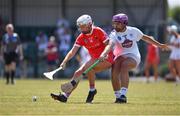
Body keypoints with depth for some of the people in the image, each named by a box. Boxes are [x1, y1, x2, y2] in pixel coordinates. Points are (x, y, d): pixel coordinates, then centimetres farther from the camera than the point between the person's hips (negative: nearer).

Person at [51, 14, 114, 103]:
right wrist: (64, 62, -22)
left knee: (88, 67, -30)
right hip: (94, 59, 6)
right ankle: (65, 96, -9)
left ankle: (92, 90, -13)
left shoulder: (98, 32, -14)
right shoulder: (81, 37, 0)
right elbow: (73, 51, -6)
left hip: (106, 58, -6)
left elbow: (108, 45, -19)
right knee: (78, 73, -7)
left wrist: (103, 54, -38)